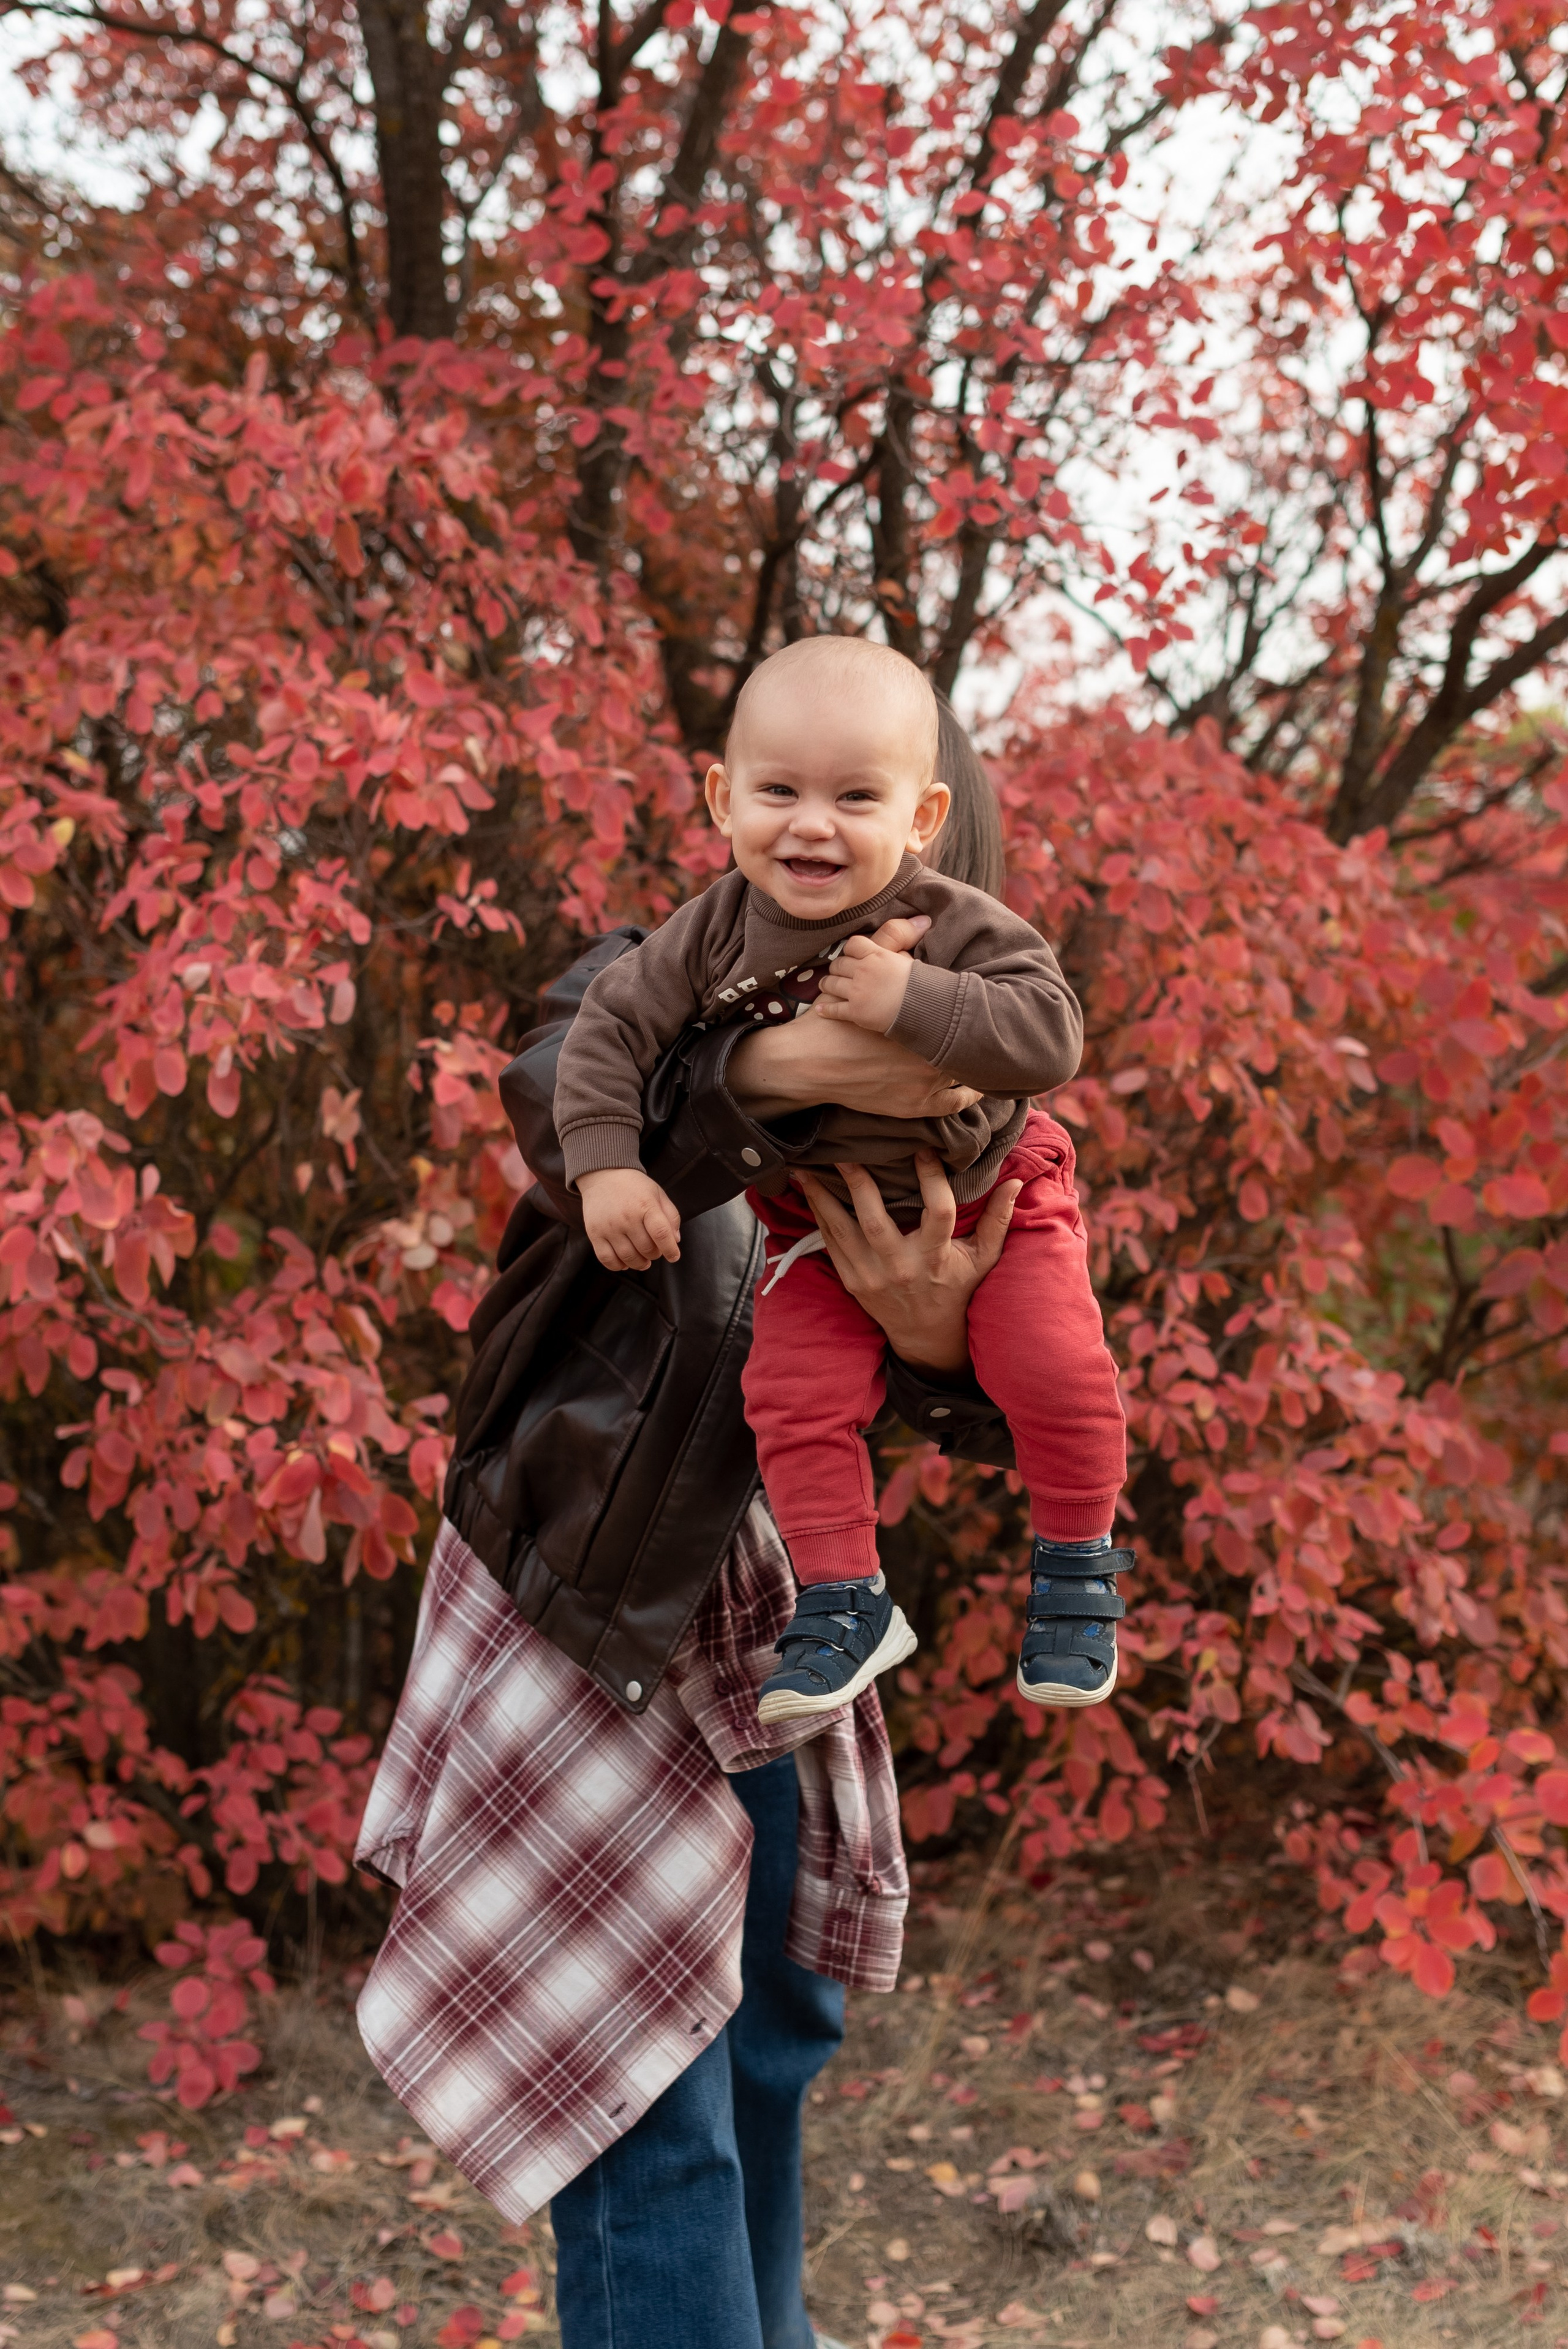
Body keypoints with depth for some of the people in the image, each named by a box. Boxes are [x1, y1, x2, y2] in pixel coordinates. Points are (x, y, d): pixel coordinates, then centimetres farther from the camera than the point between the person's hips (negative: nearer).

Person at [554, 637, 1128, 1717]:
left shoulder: (953, 927, -25)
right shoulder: (715, 933, -16)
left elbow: (1050, 1038, -35)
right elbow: (613, 1027, -9)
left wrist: (913, 999, -44)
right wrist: (606, 1167, -19)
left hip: (988, 1191, -2)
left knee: (1054, 1366, -17)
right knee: (795, 1391, -12)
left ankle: (1077, 1565, 10)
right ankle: (846, 1602, 8)